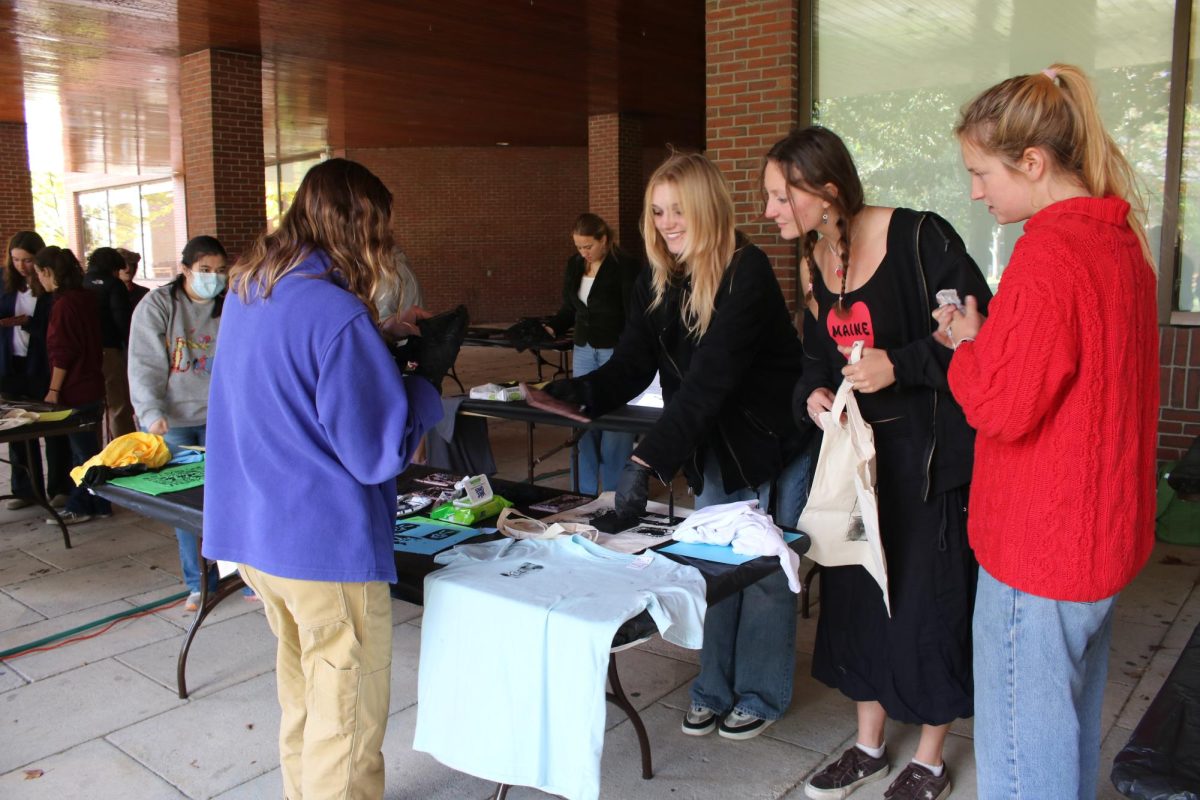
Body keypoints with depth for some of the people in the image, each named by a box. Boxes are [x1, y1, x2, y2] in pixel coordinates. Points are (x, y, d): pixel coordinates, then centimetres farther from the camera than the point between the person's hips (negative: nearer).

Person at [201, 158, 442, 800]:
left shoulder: (245, 289, 5)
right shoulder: (337, 312, -22)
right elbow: (378, 453, -20)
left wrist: (379, 338, 12)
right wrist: (424, 392, -3)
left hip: (250, 531, 9)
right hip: (327, 545, -9)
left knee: (302, 692, 25)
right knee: (347, 722, 7)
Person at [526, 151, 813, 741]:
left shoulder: (747, 272, -24)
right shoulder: (655, 283, -2)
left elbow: (709, 379, -33)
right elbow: (631, 366, -8)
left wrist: (646, 460, -40)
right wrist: (577, 395, -29)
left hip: (774, 443, -6)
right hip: (712, 448, 6)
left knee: (764, 570, 6)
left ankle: (760, 696, 25)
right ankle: (714, 689, 28)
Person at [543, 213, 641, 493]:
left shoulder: (625, 266, -9)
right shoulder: (574, 265, 9)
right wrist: (552, 328, -2)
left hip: (615, 352, -6)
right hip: (584, 350, 6)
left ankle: (612, 493, 8)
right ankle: (588, 492, 18)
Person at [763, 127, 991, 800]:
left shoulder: (919, 238, -16)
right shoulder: (814, 258, 5)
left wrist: (900, 365, -26)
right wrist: (813, 395, -6)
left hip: (930, 454, -7)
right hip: (855, 449, 7)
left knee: (925, 603, 3)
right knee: (856, 594, 13)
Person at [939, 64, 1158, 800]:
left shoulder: (1047, 252, -22)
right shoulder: (1122, 240, 8)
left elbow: (1003, 407, -23)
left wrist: (967, 345, -6)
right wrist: (993, 339, 6)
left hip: (1039, 547, -9)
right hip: (1106, 534, 9)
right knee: (1073, 726, 25)